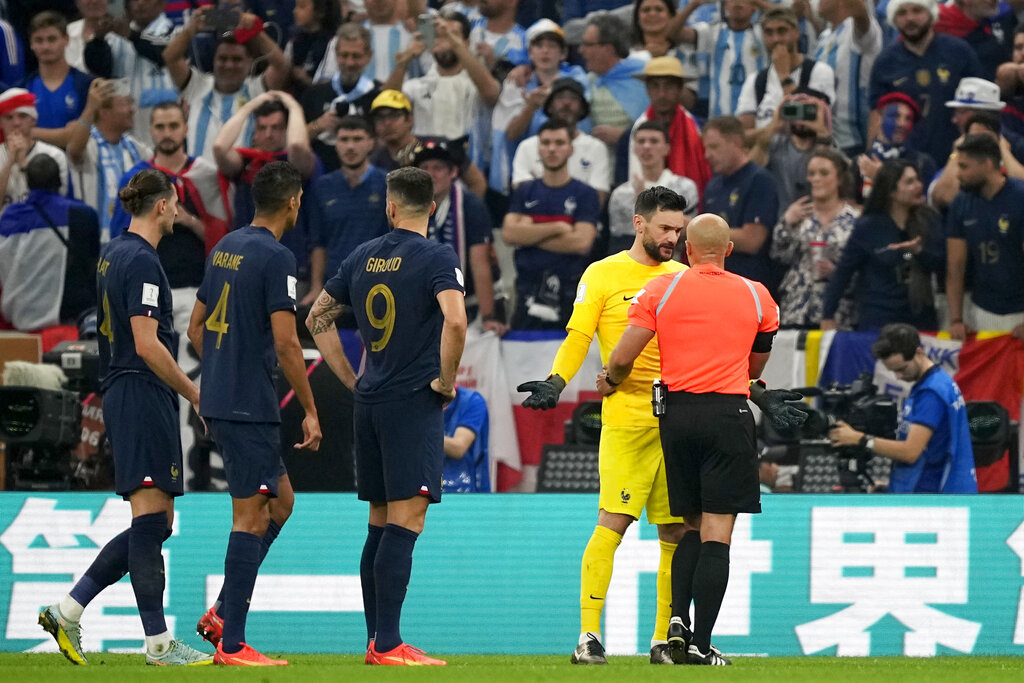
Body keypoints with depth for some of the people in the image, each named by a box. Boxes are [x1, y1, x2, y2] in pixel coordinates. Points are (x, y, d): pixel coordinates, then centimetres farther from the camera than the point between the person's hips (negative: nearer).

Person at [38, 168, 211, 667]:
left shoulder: (112, 254, 16)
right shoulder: (142, 261, -14)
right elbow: (147, 344, -19)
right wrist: (194, 393, -12)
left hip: (120, 396, 10)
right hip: (144, 397, -10)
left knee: (153, 524, 10)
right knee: (151, 520, -8)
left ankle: (68, 610, 8)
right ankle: (159, 644, -6)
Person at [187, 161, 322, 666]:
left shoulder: (225, 247, 13)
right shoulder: (276, 257, -14)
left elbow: (196, 327, 19)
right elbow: (285, 343, -18)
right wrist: (310, 411, -11)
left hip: (218, 401, 9)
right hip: (251, 408, -9)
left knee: (280, 501, 18)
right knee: (249, 517, -4)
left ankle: (222, 614, 13)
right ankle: (232, 643, -4)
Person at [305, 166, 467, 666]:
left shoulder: (362, 258, 11)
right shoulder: (436, 258, -9)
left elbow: (317, 318, 19)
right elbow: (455, 320, -24)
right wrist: (446, 380, -10)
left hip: (369, 402, 7)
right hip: (415, 402, -7)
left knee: (380, 525, 12)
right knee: (405, 523, -8)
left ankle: (376, 639, 14)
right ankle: (388, 644, -13)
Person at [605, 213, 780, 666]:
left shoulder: (660, 290, 3)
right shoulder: (757, 297, 6)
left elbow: (622, 359, -1)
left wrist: (610, 382, 21)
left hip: (676, 411, 2)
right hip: (729, 414, -2)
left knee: (693, 527, 17)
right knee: (717, 532, -2)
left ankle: (678, 617, -1)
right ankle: (700, 643, -8)